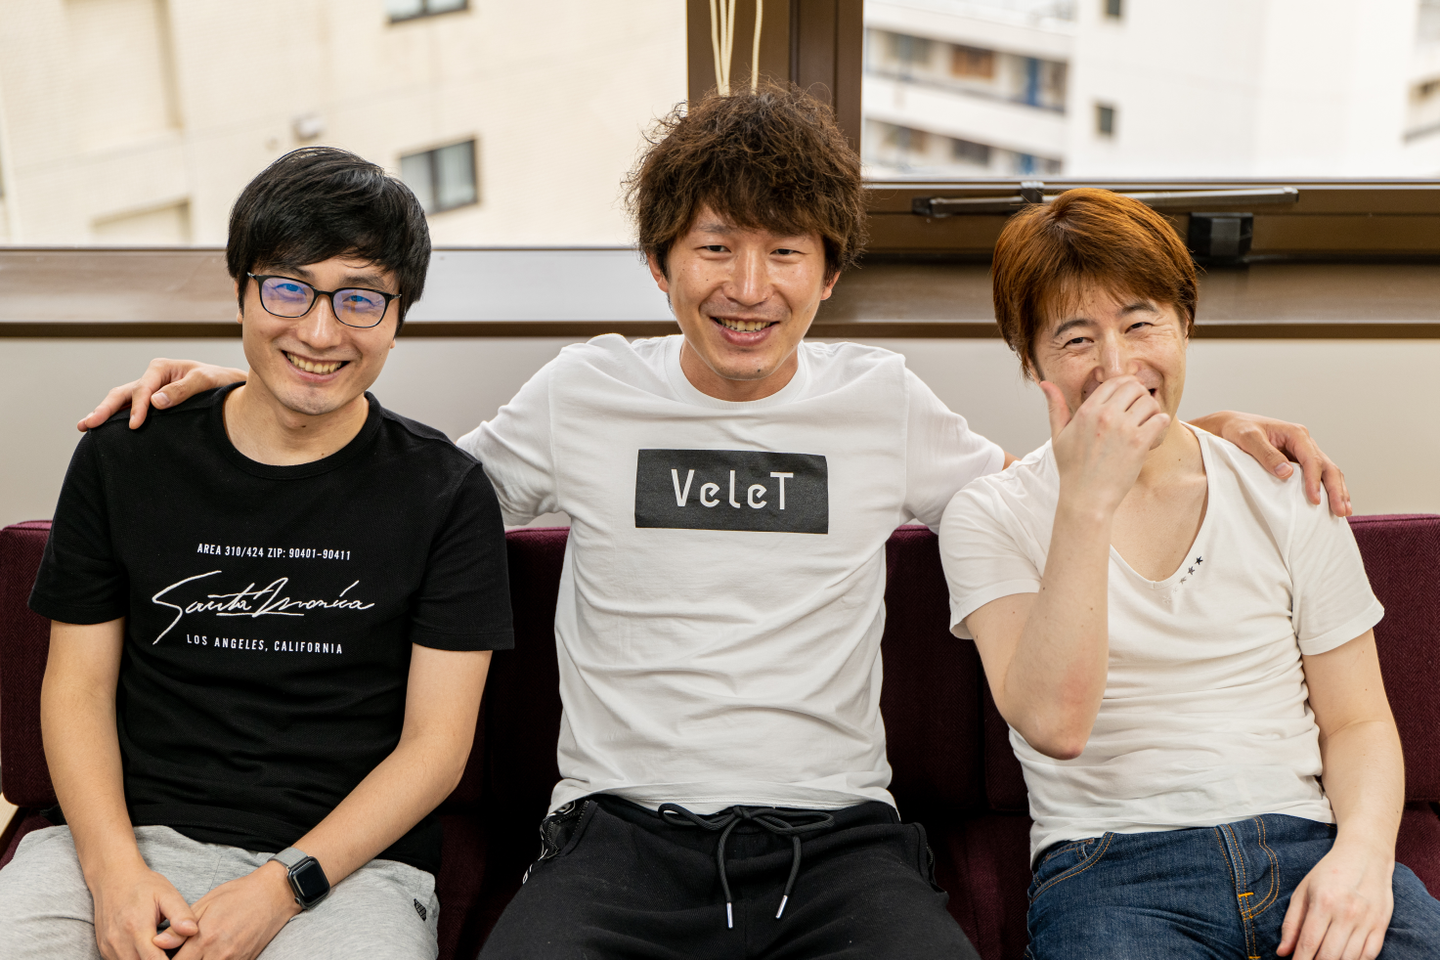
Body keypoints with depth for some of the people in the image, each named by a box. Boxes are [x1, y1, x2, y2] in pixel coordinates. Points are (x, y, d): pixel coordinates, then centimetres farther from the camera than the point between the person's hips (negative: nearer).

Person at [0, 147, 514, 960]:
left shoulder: (445, 493, 0)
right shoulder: (125, 459, 7)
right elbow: (78, 685, 8)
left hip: (350, 862, -1)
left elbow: (436, 742, -2)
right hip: (136, 836, 1)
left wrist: (283, 886, -13)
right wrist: (113, 868, -7)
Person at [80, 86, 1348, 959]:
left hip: (837, 834, 1)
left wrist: (1208, 427, 15)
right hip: (624, 827, -1)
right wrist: (239, 386, 13)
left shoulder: (884, 401, 12)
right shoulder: (586, 392, 10)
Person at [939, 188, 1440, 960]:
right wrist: (1087, 501, -18)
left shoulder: (1286, 499, 12)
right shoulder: (990, 518, 2)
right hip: (1111, 866, -2)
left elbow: (1358, 721, 12)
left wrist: (1363, 850, -8)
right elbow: (1053, 723, -13)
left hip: (1305, 839, 3)